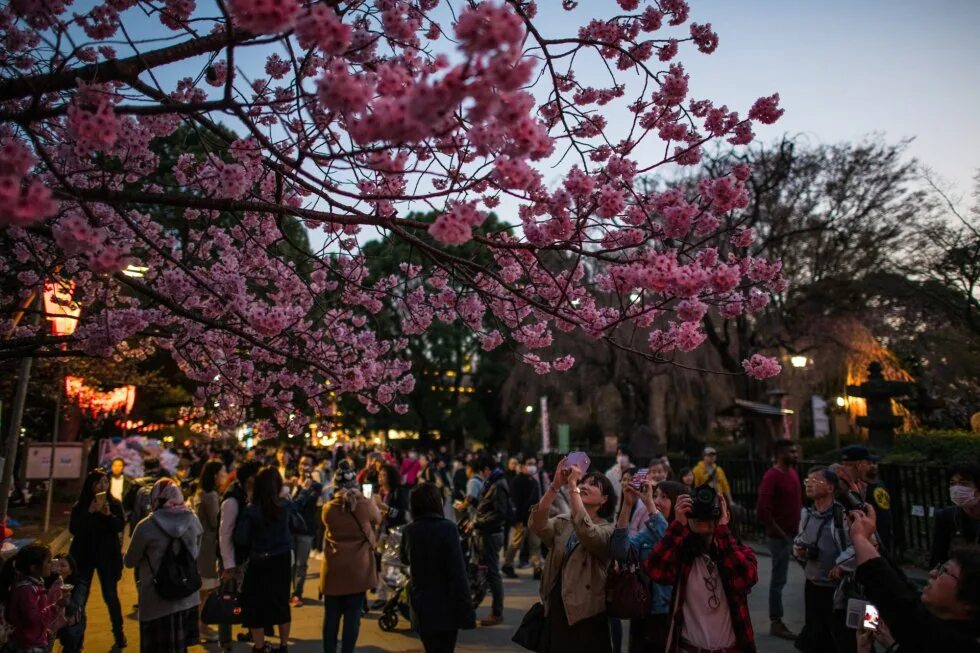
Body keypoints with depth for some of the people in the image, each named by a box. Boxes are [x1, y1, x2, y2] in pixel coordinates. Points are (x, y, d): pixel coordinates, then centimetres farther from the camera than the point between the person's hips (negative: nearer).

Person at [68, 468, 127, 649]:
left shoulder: (114, 504, -2)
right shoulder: (80, 505, -1)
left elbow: (120, 526, -9)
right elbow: (73, 529, -11)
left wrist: (109, 514, -25)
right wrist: (90, 512, -21)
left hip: (107, 555, -1)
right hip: (84, 555, 1)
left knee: (110, 595, 2)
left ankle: (118, 632, 16)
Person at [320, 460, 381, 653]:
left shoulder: (328, 508, -4)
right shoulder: (366, 504, -11)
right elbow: (378, 520, 9)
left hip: (333, 569, 2)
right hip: (358, 569, -2)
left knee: (331, 616, 13)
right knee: (352, 617, 6)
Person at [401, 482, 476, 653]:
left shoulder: (409, 531, -3)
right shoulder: (447, 528, -18)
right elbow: (458, 573, -20)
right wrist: (466, 611, -15)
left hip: (421, 608, 4)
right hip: (445, 607, -4)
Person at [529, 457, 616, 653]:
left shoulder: (608, 530, -8)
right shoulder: (563, 522, 5)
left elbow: (585, 532, -30)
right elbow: (537, 525, -16)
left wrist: (572, 485, -29)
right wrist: (555, 485, -24)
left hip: (585, 616, -4)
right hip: (555, 611, 4)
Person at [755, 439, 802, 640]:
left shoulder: (793, 472, 8)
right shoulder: (772, 476, -18)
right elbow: (762, 511, -23)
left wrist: (800, 527, 9)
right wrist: (779, 532, -17)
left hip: (796, 533, 9)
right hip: (781, 536, -8)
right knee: (779, 579, 2)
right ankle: (776, 623, 14)